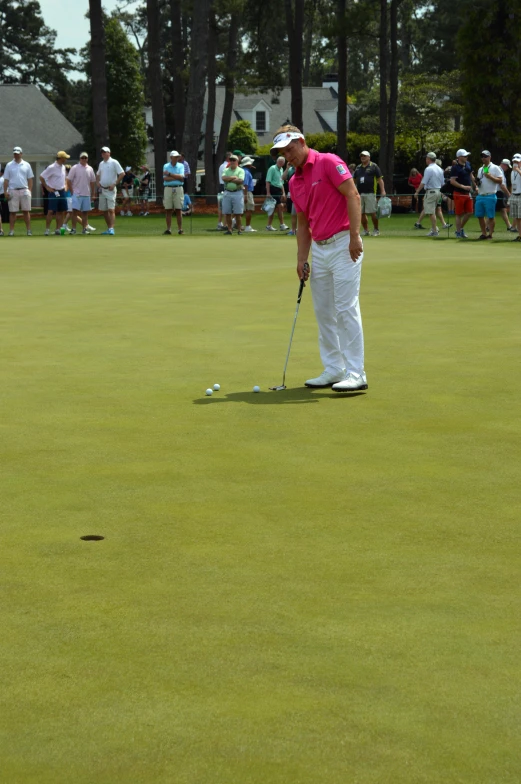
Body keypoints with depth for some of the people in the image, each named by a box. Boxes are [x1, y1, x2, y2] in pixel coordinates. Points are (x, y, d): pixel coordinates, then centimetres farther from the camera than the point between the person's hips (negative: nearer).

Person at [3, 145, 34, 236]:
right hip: (13, 191, 0)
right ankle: (11, 231, 1)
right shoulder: (9, 165, 7)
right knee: (12, 211, 0)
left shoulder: (26, 165, 10)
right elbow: (6, 180, 6)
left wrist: (30, 191, 0)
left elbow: (30, 179, 9)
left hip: (24, 191, 1)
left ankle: (28, 230, 2)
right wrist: (5, 192, -4)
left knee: (26, 211, 0)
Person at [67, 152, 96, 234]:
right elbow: (69, 181, -2)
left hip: (87, 194, 4)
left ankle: (85, 229, 10)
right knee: (75, 211, -8)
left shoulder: (90, 169, 9)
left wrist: (92, 194, 13)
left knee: (85, 212, 6)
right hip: (77, 194, -4)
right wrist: (72, 192, -6)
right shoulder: (75, 168, -2)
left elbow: (93, 182, 16)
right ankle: (73, 229, -5)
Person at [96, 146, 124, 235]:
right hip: (102, 190, 7)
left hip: (110, 190, -7)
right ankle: (109, 228, 17)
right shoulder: (101, 164, 15)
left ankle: (111, 229, -17)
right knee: (104, 210, 9)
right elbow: (98, 175, 29)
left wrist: (114, 184, -14)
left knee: (111, 210, -13)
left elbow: (122, 174, -10)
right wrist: (97, 182, 8)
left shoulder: (114, 162, -6)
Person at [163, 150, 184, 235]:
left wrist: (170, 174, -8)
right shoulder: (166, 166, 7)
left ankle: (180, 229, -1)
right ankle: (168, 229, 3)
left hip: (178, 189, 0)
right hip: (168, 189, 0)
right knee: (168, 210, 0)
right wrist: (177, 177, -6)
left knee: (178, 210, -3)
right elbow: (165, 178, -6)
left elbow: (181, 177, -7)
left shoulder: (181, 166, 8)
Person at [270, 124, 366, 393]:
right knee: (323, 311, 8)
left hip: (343, 243, -8)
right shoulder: (295, 182, 14)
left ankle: (356, 373, -10)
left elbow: (353, 196, -15)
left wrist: (354, 236, -22)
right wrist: (301, 259, 9)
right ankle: (334, 369, 15)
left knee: (346, 308, -11)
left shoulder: (328, 162, -8)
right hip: (319, 248, 8)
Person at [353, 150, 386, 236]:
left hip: (370, 193, -5)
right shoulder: (358, 167, 16)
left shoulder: (374, 166, 2)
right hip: (359, 193, 5)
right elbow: (354, 180, 22)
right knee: (361, 213, 4)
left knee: (373, 212, -6)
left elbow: (380, 179, -2)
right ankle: (366, 230, 13)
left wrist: (382, 191, -11)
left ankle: (376, 230, 6)